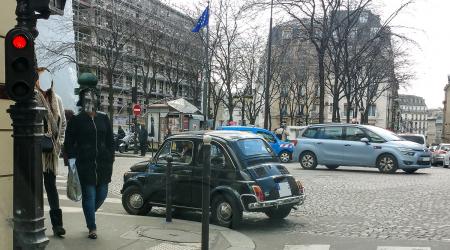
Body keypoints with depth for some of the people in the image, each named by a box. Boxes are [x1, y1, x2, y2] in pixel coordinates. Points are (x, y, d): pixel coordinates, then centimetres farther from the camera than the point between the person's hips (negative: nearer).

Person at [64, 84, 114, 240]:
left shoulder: (104, 119, 10)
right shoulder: (76, 120, 2)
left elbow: (110, 140, 12)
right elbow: (69, 141, 2)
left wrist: (110, 158, 6)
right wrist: (71, 157, -9)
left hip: (103, 163, 3)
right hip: (85, 163, -3)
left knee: (102, 193, 8)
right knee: (89, 194, 0)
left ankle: (89, 213, 37)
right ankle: (92, 227, 10)